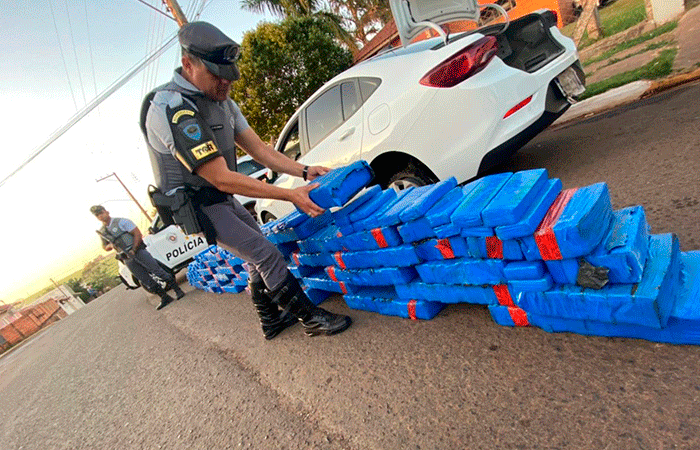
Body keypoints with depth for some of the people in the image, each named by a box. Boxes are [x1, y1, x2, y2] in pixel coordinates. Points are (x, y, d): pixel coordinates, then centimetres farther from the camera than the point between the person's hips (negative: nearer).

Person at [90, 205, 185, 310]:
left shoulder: (121, 221, -2)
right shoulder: (102, 232, 14)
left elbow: (138, 234, -6)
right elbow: (105, 247, 24)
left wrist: (133, 250, -13)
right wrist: (110, 246, 0)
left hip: (138, 250, -5)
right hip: (127, 259, 5)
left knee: (156, 270, -12)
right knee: (145, 281, 0)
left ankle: (177, 290, -6)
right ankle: (165, 298, 5)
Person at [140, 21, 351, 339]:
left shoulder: (221, 101, 3)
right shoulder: (170, 108, -26)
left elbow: (259, 149, 2)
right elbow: (222, 178, -31)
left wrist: (304, 171, -12)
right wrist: (291, 195, -32)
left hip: (222, 198, 9)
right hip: (197, 206, -9)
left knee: (259, 256, 14)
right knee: (267, 255, -14)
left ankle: (271, 319, 30)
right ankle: (311, 318, 0)